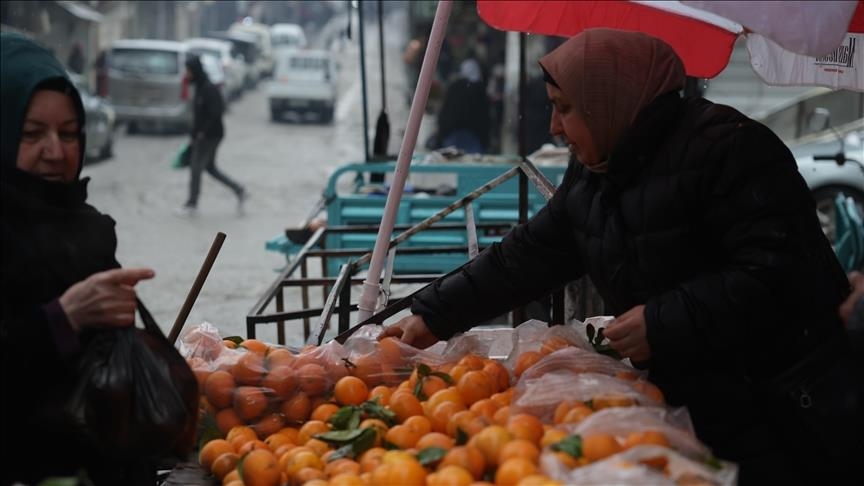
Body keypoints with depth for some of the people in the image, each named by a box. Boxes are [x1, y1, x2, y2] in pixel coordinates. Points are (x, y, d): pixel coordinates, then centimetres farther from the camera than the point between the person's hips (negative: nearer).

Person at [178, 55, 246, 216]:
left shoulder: (209, 89, -19)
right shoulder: (199, 87, 9)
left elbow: (216, 113, -23)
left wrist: (203, 132, -21)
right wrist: (193, 137, 16)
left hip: (211, 135, -9)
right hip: (202, 135, 9)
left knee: (196, 167, -2)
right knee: (209, 167, 14)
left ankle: (192, 204, 8)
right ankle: (239, 190, 21)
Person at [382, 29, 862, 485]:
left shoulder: (724, 148, -18)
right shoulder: (591, 173, 9)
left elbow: (782, 272, -25)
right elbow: (527, 255, 15)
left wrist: (665, 324, -24)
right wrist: (433, 316, 13)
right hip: (692, 411, 8)